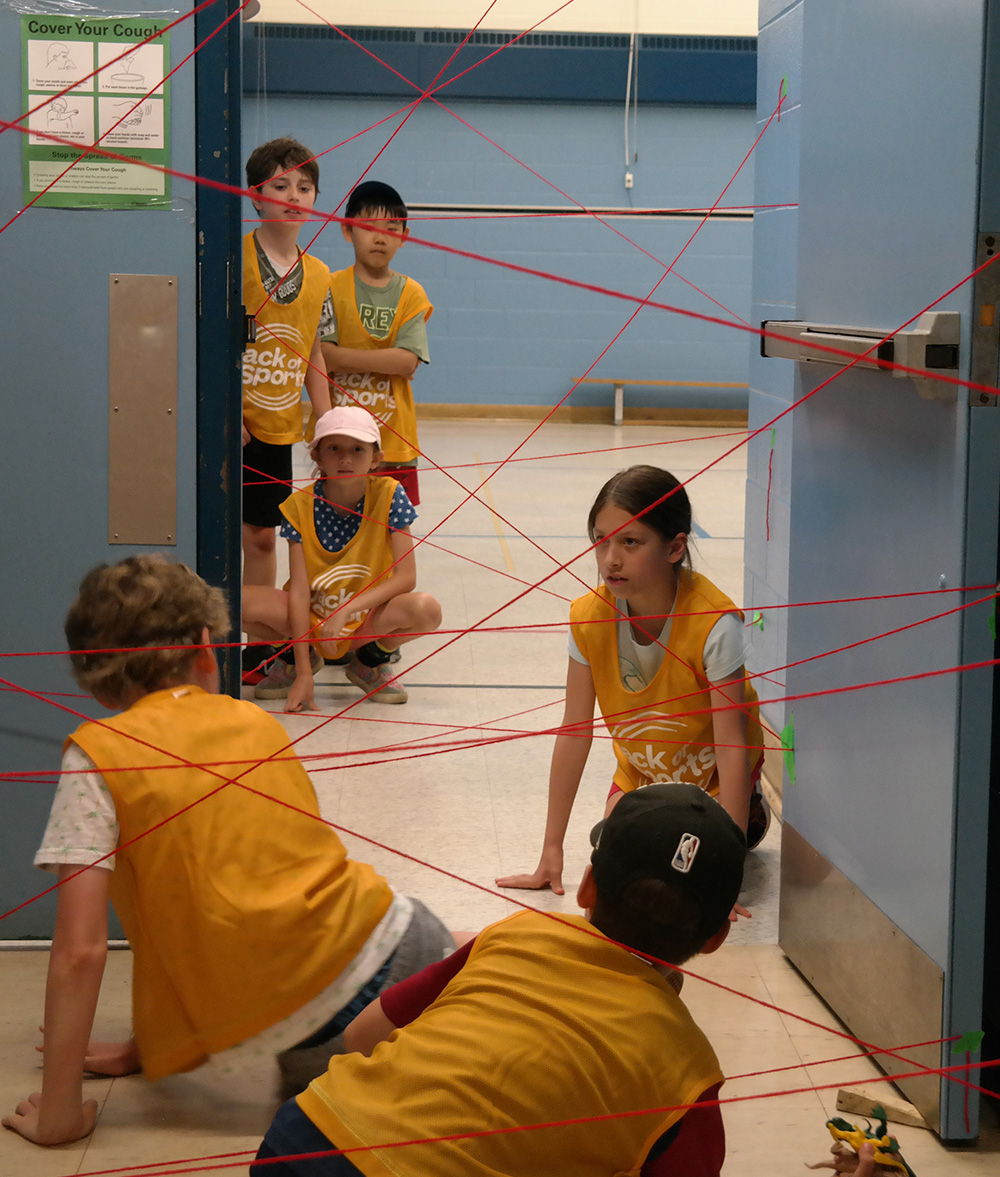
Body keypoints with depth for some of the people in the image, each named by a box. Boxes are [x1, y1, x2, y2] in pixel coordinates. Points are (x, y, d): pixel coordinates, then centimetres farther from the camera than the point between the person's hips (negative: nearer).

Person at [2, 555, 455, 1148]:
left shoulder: (97, 756, -3)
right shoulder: (258, 723, 12)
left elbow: (81, 951, -10)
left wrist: (58, 1115, -2)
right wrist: (145, 1047, 25)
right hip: (394, 947, 3)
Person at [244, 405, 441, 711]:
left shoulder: (389, 495, -13)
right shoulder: (300, 506, -12)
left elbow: (406, 577, -16)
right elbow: (299, 591, -17)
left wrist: (347, 610, -29)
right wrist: (303, 673, -24)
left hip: (367, 618, 0)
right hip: (311, 616, 0)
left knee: (426, 609, -32)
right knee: (241, 603, -28)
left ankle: (370, 661, 2)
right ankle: (296, 657, 6)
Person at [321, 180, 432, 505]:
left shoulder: (410, 293, 5)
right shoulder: (330, 287, 1)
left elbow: (408, 362, -9)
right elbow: (321, 354, -11)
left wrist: (341, 357, -11)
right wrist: (386, 360, -12)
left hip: (394, 438, 1)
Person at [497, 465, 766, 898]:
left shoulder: (713, 623, -34)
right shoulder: (590, 617, -21)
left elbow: (731, 746, -30)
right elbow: (573, 732, -14)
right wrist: (551, 851, -13)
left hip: (710, 773, -3)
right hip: (639, 768, 3)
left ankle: (750, 814, 14)